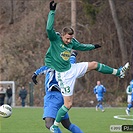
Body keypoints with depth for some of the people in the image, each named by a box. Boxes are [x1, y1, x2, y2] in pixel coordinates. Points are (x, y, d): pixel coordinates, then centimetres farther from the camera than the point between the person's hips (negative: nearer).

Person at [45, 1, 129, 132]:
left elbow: (81, 46, 22)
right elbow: (49, 28, -37)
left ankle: (118, 72, 35)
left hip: (72, 69, 7)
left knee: (94, 64, 15)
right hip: (64, 75, -7)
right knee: (68, 104, -7)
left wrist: (93, 46, 35)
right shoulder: (55, 39, -18)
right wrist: (52, 12, -39)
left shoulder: (71, 42, 1)